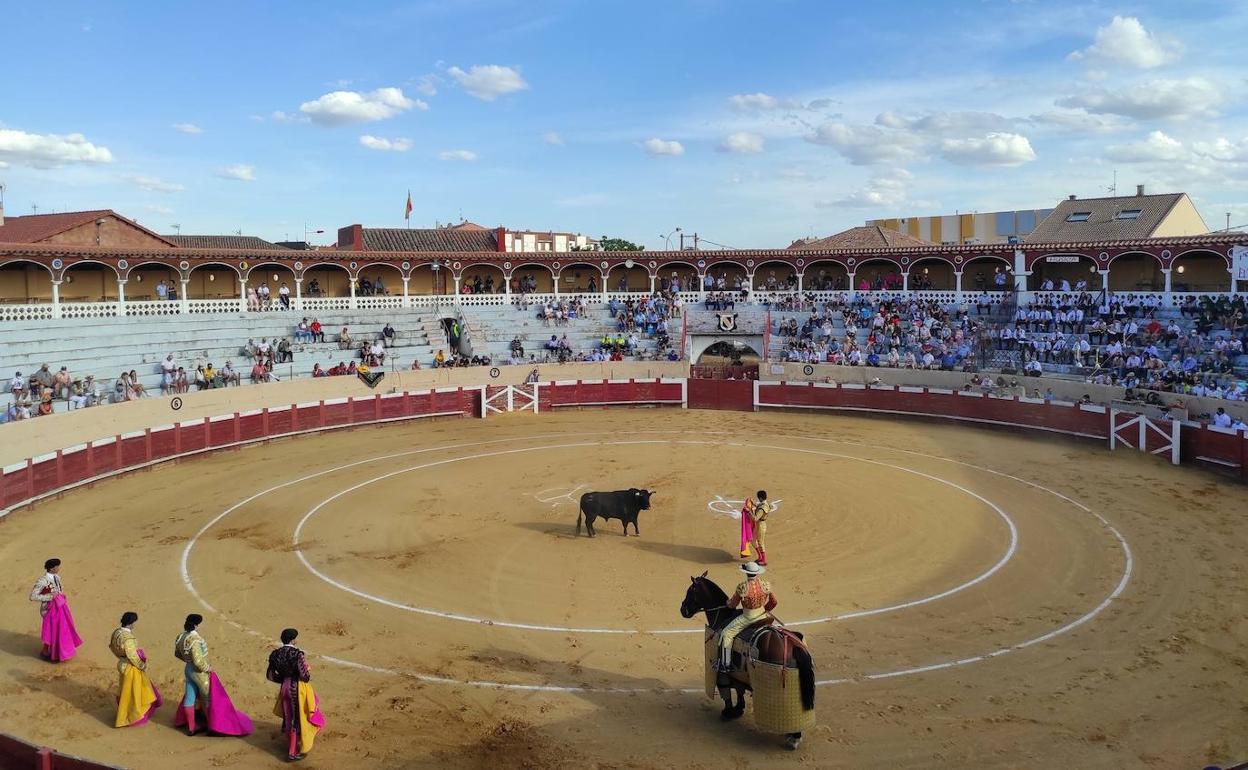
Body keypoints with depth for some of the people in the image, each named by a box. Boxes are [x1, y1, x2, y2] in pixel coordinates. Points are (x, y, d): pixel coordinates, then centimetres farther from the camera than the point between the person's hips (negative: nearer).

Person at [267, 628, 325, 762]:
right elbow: (306, 676, -21)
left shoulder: (276, 654, -3)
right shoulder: (298, 654, -22)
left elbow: (270, 675, 4)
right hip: (298, 688, -6)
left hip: (285, 688, 6)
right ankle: (294, 752, 14)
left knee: (289, 718, 22)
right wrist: (308, 677, 2)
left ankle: (290, 746, 39)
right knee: (299, 719, 7)